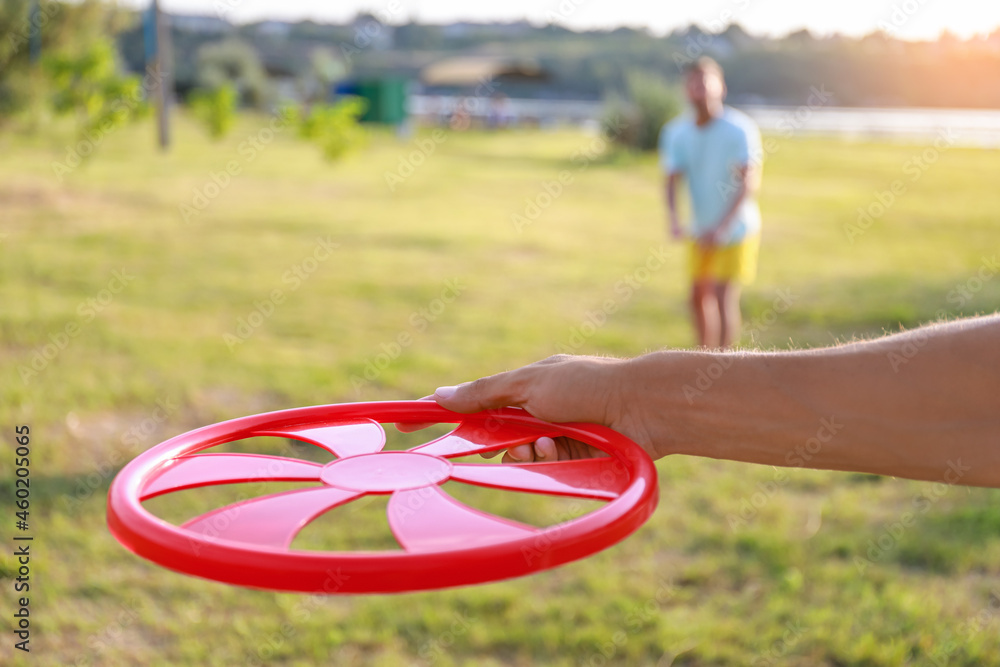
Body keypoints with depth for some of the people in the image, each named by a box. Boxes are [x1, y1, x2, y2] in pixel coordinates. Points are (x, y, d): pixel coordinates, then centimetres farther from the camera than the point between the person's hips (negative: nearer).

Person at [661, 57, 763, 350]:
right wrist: (674, 219, -27)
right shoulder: (676, 131, -4)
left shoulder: (740, 128, -17)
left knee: (724, 297, -11)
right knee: (699, 296, 11)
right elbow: (672, 179, -8)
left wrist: (721, 226, -31)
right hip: (702, 230, 5)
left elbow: (750, 181, -22)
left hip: (736, 228, -5)